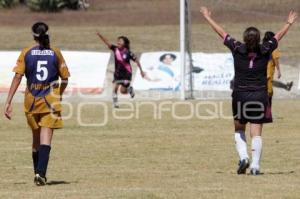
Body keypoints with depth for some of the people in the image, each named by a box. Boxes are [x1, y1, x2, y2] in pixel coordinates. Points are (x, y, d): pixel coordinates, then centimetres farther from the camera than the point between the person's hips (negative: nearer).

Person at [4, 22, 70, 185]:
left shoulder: (26, 53, 0)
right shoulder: (55, 53, 2)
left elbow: (17, 77, -9)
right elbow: (65, 79, 6)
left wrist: (8, 102, -10)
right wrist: (59, 95, 26)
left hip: (31, 100, 1)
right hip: (50, 100, -1)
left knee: (36, 138, 17)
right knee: (46, 138, -7)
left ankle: (38, 173, 26)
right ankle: (41, 173, -25)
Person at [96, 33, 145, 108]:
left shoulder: (128, 53, -16)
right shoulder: (115, 49, -7)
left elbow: (136, 60, -7)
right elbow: (107, 42, -14)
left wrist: (141, 71, -4)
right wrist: (99, 35, -26)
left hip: (126, 73, -3)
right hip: (117, 73, 3)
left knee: (123, 91, -4)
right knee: (115, 88, -10)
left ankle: (130, 89, 29)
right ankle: (115, 103, 4)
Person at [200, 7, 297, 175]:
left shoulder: (237, 49, -6)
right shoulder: (265, 51, -4)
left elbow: (221, 32, 5)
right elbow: (279, 36, 13)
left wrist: (208, 17, 17)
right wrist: (289, 23, 30)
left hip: (240, 96, 0)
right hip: (260, 96, 0)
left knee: (239, 130, 18)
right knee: (257, 134, 1)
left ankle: (243, 157, -2)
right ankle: (255, 165, -6)